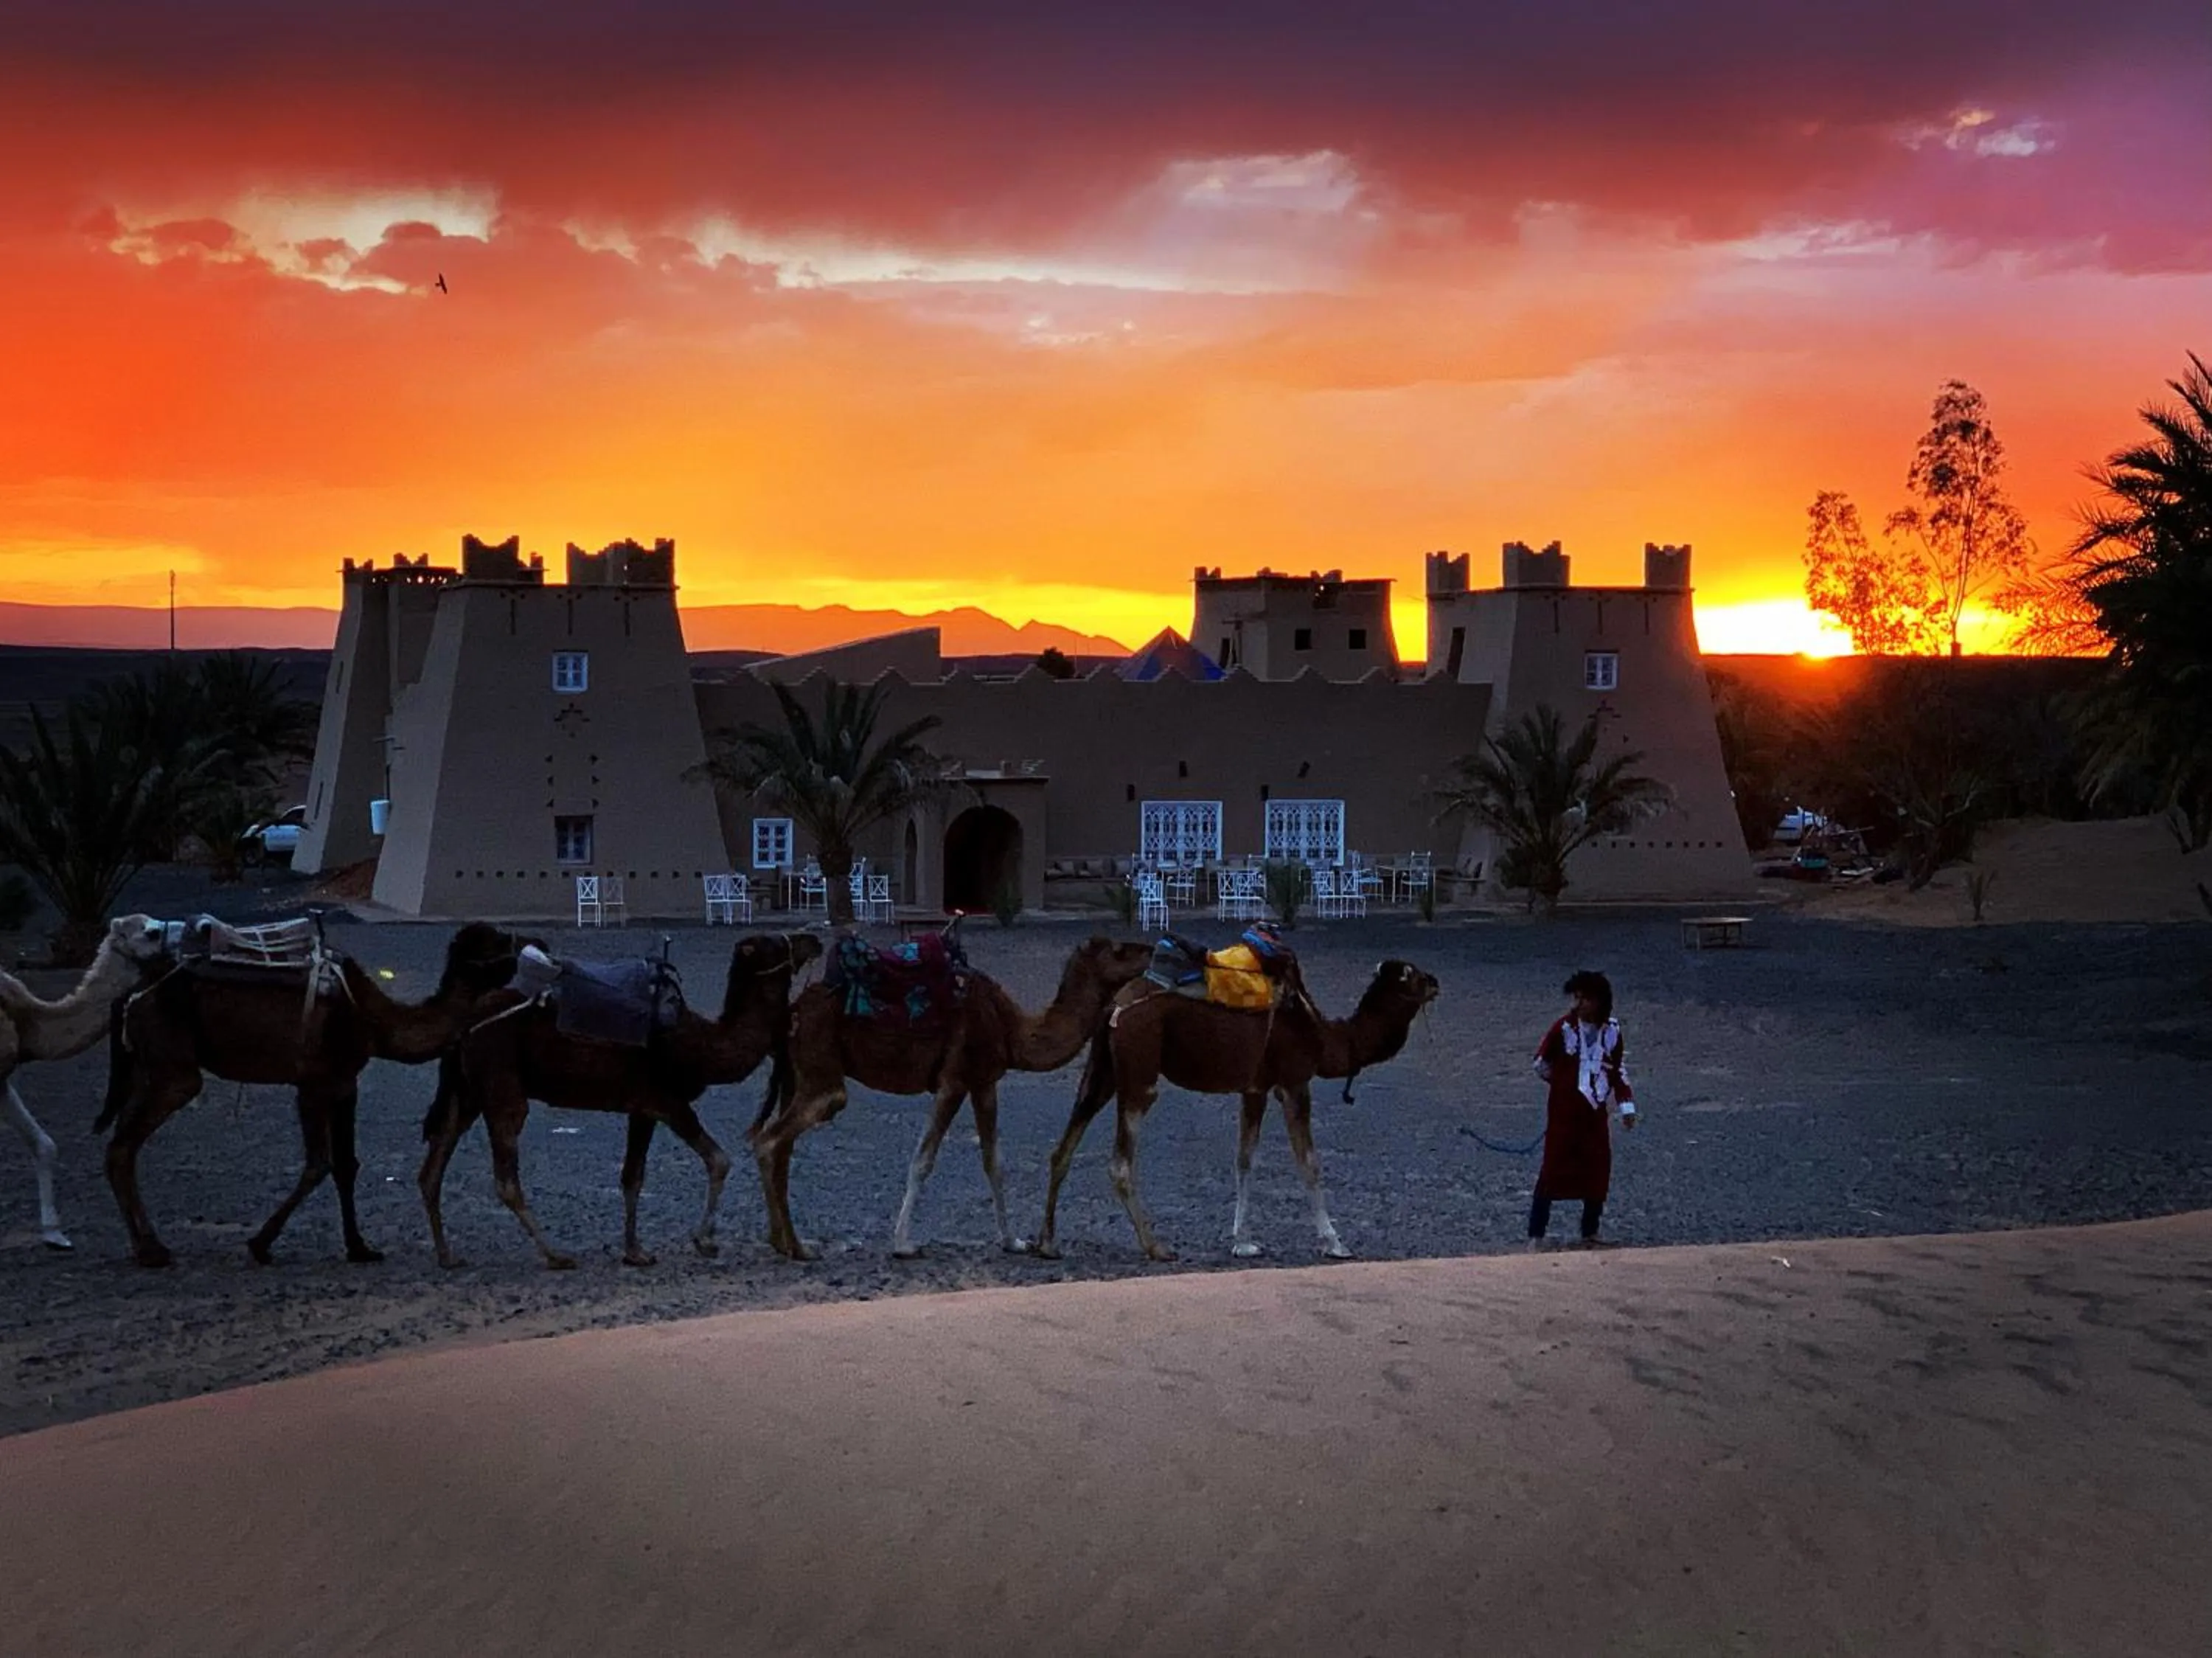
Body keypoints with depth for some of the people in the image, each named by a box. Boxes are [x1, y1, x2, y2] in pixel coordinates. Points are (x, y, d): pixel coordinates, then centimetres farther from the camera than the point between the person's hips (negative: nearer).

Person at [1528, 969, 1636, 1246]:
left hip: (1595, 1113, 4)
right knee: (1553, 1171, -3)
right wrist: (1563, 1083, 7)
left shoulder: (1612, 1030, -1)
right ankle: (1536, 1235, 1)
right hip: (1564, 1112, -4)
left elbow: (1616, 1070, 11)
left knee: (1598, 1172, 8)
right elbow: (1541, 1062, -3)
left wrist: (1626, 1105, 5)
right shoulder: (1563, 1027, -14)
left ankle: (1590, 1232, 23)